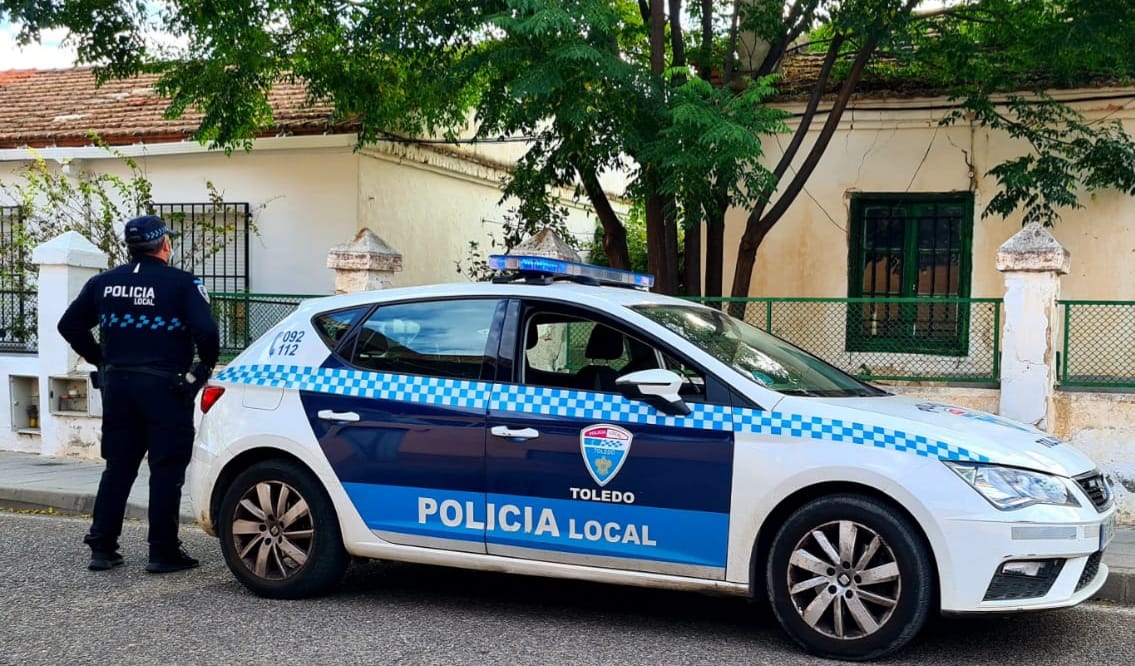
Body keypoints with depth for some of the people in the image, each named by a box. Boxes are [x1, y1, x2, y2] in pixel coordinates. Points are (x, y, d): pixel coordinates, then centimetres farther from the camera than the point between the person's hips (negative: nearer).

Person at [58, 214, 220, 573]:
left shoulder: (103, 283, 8)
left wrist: (100, 359, 18)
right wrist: (206, 365, -1)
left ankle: (102, 548, 16)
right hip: (165, 387, -5)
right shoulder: (181, 283, -9)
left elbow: (69, 325, 13)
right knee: (166, 470, 2)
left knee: (118, 467, 14)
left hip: (117, 383, 5)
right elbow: (206, 331, -18)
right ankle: (163, 552, 4)